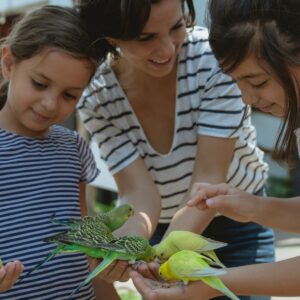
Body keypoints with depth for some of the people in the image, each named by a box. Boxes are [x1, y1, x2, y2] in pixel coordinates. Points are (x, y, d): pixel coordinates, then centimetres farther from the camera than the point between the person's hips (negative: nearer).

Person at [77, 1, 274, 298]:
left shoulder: (214, 55, -27)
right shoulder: (97, 99, -20)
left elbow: (209, 177, -29)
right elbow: (140, 194, -25)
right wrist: (126, 242, -48)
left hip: (239, 221, -1)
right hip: (162, 230, 1)